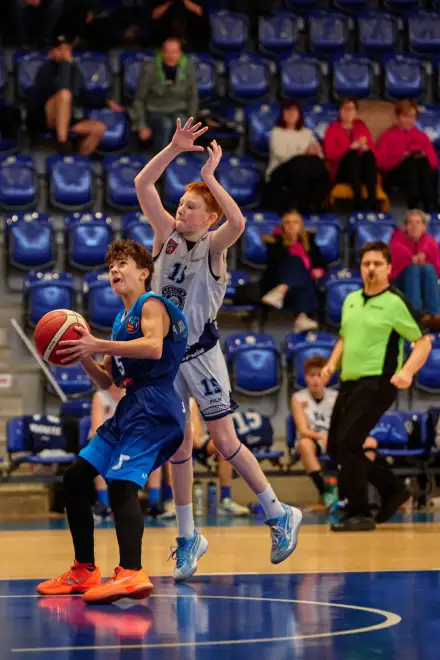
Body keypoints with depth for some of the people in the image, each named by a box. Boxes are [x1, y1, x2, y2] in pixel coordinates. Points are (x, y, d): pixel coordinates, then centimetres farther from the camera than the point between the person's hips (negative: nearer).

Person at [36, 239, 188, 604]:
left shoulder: (151, 304, -1)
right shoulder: (121, 320, 24)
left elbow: (154, 347, -22)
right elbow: (106, 381, 25)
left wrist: (98, 344, -23)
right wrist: (84, 357, 5)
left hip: (153, 406, -10)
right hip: (129, 409, 10)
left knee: (122, 483, -27)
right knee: (76, 477, 11)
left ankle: (132, 574, -43)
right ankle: (85, 571, 17)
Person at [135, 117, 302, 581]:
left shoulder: (214, 245, -9)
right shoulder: (167, 233, 3)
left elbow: (238, 222, -32)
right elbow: (142, 185, -5)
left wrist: (209, 177, -27)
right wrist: (174, 149, -13)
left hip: (201, 352, -4)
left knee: (224, 441, -3)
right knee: (179, 444, 8)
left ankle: (280, 515, 13)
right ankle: (188, 538, 17)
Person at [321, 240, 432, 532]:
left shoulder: (396, 303, -8)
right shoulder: (351, 300, 13)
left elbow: (424, 342, -8)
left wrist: (407, 371, -23)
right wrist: (332, 365, 8)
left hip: (377, 384, -8)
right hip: (349, 382, 8)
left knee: (348, 443, -17)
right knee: (335, 448, 10)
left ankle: (359, 514, -5)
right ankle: (393, 488, 25)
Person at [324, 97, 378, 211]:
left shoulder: (361, 126, 17)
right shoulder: (333, 128, 9)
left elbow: (373, 151, 8)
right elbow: (330, 154, -5)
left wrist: (366, 148, -15)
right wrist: (351, 147, -17)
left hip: (362, 170, 2)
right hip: (341, 172, -2)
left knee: (369, 154, -29)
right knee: (353, 154, -33)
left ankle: (372, 199, -43)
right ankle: (358, 200, -47)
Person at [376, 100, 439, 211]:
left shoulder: (422, 136, 23)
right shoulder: (387, 136, 14)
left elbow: (434, 161, 12)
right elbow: (380, 162, 0)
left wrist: (423, 158, -11)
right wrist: (400, 158, -15)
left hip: (420, 171, 2)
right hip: (394, 174, -2)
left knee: (423, 161, -32)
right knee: (410, 162, -35)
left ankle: (430, 205, -48)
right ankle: (414, 206, -52)